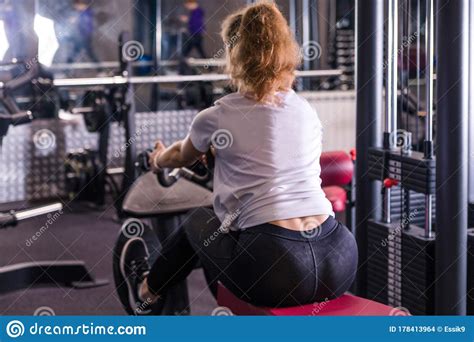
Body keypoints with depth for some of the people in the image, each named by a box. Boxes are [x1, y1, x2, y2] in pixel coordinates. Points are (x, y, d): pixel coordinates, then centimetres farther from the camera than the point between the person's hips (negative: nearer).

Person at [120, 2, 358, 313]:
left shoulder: (218, 117, 1)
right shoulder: (307, 111, 14)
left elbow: (182, 156, 27)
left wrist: (159, 161, 51)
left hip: (274, 272, -4)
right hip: (340, 264, 4)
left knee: (199, 221, 29)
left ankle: (147, 291, 53)